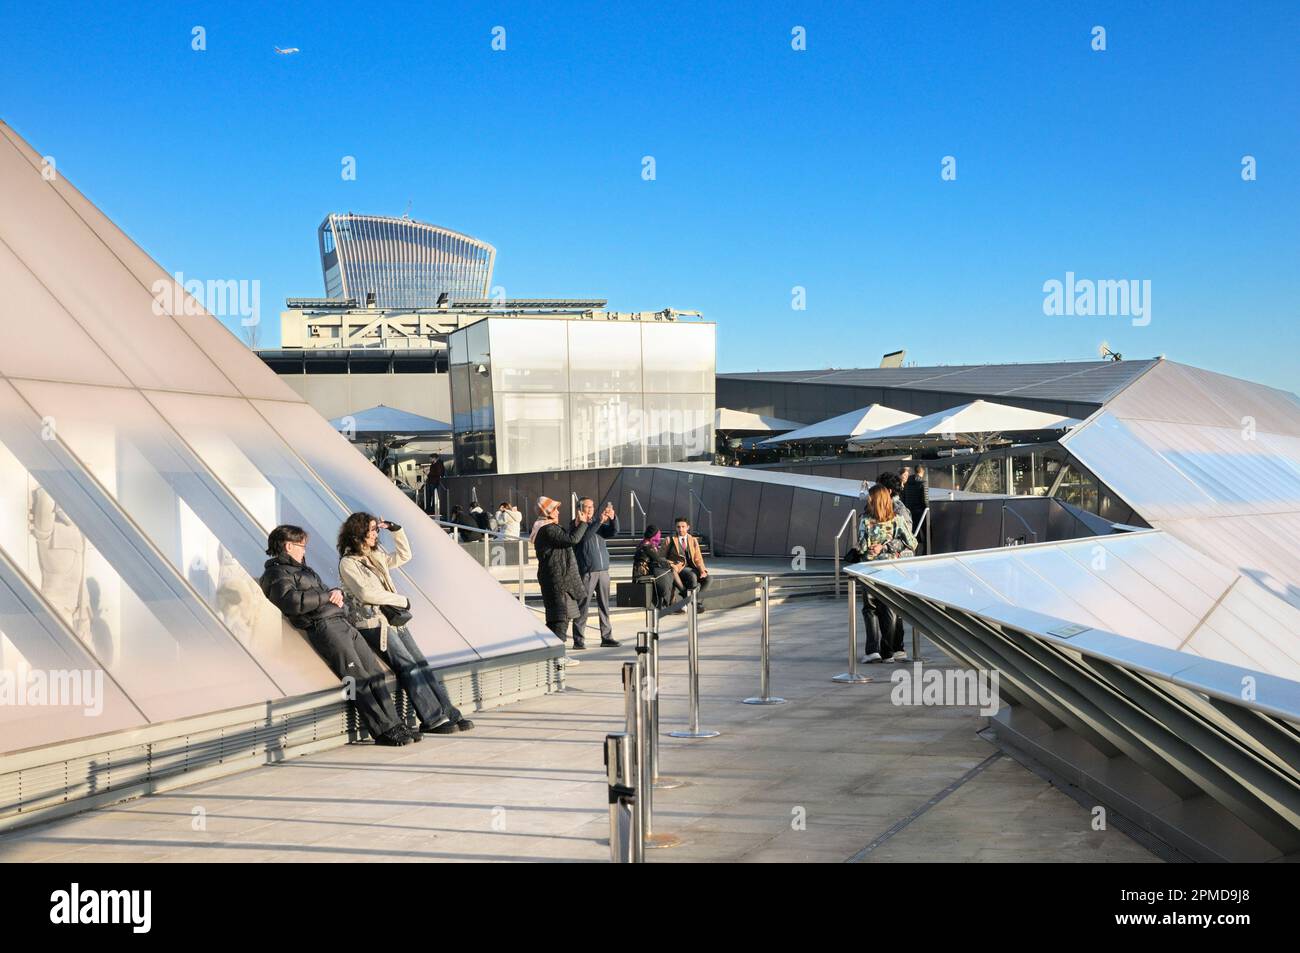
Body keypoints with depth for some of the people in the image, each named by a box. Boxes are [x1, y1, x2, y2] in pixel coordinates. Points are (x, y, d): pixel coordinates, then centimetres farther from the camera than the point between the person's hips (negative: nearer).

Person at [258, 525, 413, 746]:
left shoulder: (303, 568, 30)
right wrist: (327, 597, -10)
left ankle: (394, 724, 1)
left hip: (343, 623, 9)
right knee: (359, 679, -15)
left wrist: (338, 593, 6)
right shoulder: (276, 574, 0)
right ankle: (383, 731, -15)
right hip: (323, 626, -9)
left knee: (375, 672, 1)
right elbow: (292, 601, -20)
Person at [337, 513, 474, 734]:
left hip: (394, 620, 8)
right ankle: (433, 719, -16)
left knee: (422, 665, -3)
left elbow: (404, 556, 29)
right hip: (374, 624, -7)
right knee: (409, 668, -17)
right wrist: (402, 600, -9)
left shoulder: (376, 556, 18)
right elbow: (366, 593, -15)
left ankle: (449, 714, -5)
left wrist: (397, 530, 16)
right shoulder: (348, 563, -6)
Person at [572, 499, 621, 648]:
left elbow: (613, 532, 5)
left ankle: (607, 637, 12)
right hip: (586, 572, -6)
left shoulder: (598, 524, 18)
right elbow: (584, 536, -20)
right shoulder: (576, 525, 0)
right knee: (583, 606, -4)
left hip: (603, 570, 6)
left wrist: (613, 518, -13)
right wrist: (600, 522, -24)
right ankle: (578, 640, 0)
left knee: (604, 605, 7)